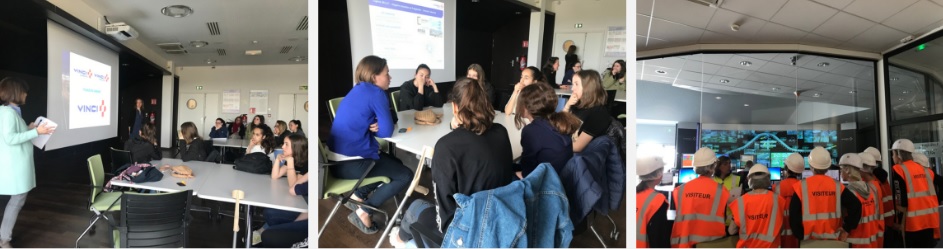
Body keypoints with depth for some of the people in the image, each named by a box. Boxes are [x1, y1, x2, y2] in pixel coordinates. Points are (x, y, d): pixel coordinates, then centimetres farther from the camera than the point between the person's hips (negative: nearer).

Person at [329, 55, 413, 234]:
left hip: (338, 159, 9)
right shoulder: (376, 93, -13)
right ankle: (363, 212, -1)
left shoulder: (358, 90, 13)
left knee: (394, 163, 25)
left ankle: (357, 196, 14)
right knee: (406, 175, 1)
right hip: (352, 163, -9)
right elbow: (387, 131, -12)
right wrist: (376, 127, 8)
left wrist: (374, 126, -3)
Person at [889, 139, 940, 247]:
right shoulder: (925, 170, 12)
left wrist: (899, 221, -4)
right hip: (931, 219, 6)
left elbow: (901, 201, -10)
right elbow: (934, 195, 16)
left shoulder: (898, 170, -7)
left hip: (913, 221, -6)